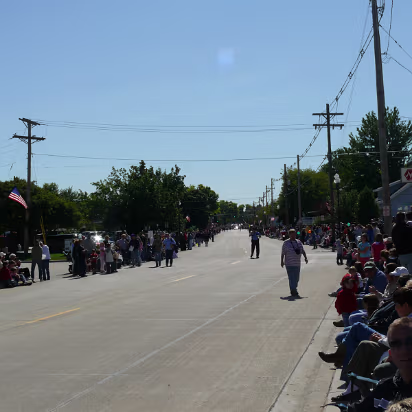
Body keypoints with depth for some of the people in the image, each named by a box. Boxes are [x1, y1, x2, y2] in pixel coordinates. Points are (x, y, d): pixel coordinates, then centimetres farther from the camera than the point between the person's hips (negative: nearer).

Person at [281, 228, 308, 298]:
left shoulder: (299, 242, 11)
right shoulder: (286, 243, -3)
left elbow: (303, 251, 11)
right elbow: (283, 253, -2)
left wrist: (305, 257, -2)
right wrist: (282, 261, -4)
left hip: (297, 264, 6)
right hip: (289, 264, -5)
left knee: (296, 278, 9)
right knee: (292, 278, -10)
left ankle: (292, 292, 22)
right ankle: (294, 292, -10)